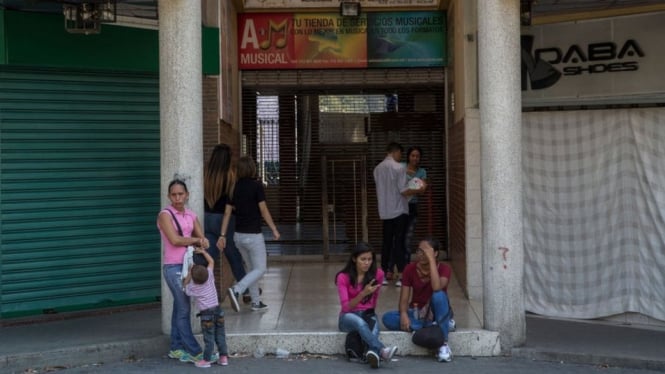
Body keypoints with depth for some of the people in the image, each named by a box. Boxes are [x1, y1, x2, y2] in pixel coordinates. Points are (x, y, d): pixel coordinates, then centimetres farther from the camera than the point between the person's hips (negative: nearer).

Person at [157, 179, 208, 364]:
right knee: (184, 309, -3)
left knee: (180, 308, 12)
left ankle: (176, 348, 20)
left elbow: (202, 239, 8)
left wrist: (202, 242, -16)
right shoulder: (165, 215, -10)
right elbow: (175, 240, -18)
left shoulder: (191, 215, 10)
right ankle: (195, 352, 0)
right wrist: (195, 240, -5)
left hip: (188, 265, 6)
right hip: (174, 267, -6)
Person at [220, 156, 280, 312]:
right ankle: (236, 290, -19)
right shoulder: (256, 186, -11)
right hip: (253, 235, -6)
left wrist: (222, 235, 6)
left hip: (239, 235, 6)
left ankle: (256, 302, 20)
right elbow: (264, 210, -11)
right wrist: (274, 229, -2)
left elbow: (227, 213, 4)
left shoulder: (235, 187, 4)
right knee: (260, 269, 1)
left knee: (252, 268, 18)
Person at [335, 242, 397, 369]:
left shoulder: (377, 274, -3)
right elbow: (346, 307, -18)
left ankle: (373, 353, -64)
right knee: (360, 322, -40)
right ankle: (382, 351, -60)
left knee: (373, 325, -36)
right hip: (348, 316, -3)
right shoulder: (343, 277, -12)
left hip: (367, 314, 3)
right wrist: (363, 293, -30)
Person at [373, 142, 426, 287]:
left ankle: (385, 274, 13)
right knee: (399, 242, -4)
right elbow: (404, 191, -15)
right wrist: (419, 190, -2)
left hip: (385, 211, 6)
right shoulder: (398, 167, -12)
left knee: (386, 242, 11)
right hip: (399, 210, -6)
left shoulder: (378, 169, 8)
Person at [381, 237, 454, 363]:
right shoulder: (410, 269, -5)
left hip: (436, 313, -3)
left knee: (439, 295, -36)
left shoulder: (444, 269, -13)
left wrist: (431, 259, -32)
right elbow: (404, 298, -9)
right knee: (388, 318, -25)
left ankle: (444, 344, -29)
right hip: (416, 314, 3)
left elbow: (437, 288, -35)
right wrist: (403, 314, -30)